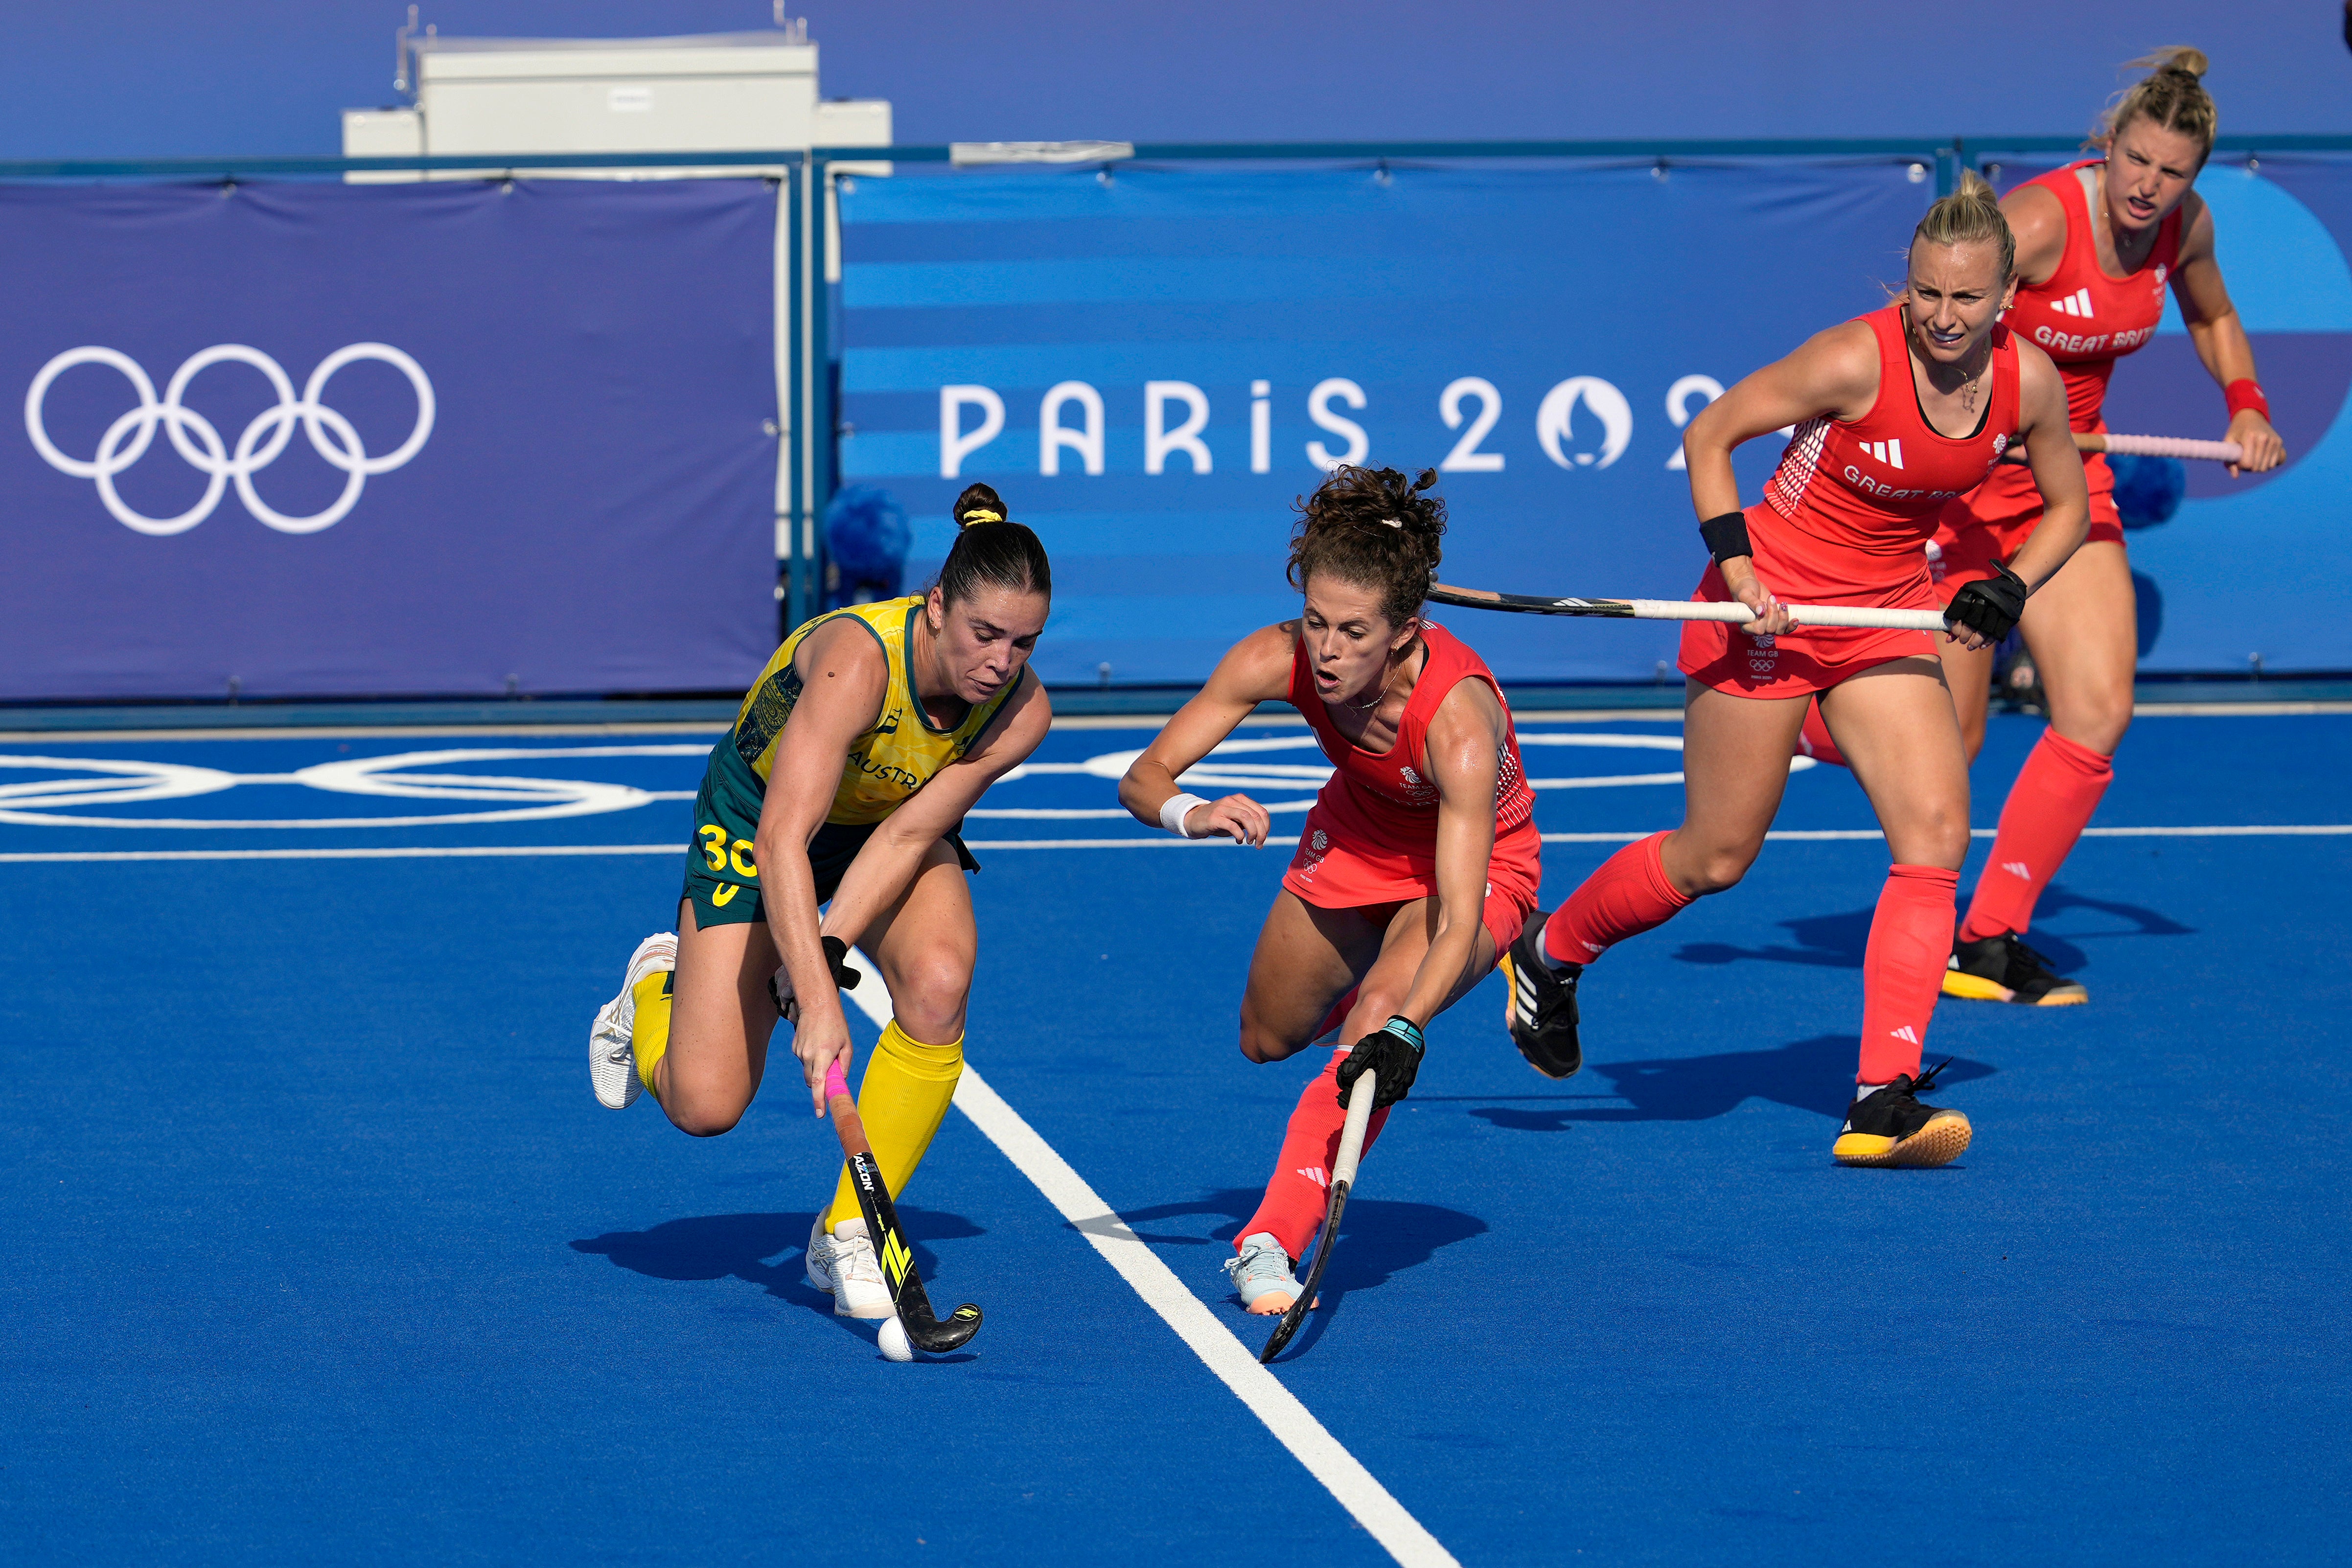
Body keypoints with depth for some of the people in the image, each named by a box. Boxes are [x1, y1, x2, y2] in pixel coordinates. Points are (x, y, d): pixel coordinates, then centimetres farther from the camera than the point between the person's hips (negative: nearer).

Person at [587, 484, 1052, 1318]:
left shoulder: (1022, 710, -26)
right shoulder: (857, 660, -40)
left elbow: (909, 835, -23)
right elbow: (783, 841, -45)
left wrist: (828, 955, -36)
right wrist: (816, 998, -53)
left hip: (897, 825, 4)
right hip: (757, 816, -4)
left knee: (938, 985, -29)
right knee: (704, 1107, -8)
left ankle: (848, 1233, -12)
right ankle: (658, 991, 29)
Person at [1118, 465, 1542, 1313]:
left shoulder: (1458, 722, -41)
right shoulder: (1278, 660, -29)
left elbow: (1459, 917, -45)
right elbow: (1142, 778, -26)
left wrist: (1402, 1031, -60)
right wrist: (1189, 813, -50)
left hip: (1476, 861, -5)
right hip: (1357, 835, 5)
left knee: (1376, 1024, -31)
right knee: (1268, 1042, 17)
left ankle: (1272, 1244, -27)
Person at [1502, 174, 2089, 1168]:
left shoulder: (2029, 382, -7)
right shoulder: (1857, 361, -23)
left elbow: (2066, 505, 10)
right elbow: (1709, 435, -13)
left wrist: (2009, 590, -8)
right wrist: (1737, 565, -22)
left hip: (1886, 620, 5)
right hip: (1773, 608, -5)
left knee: (1937, 831, -14)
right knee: (1716, 855, 2)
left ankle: (1882, 1104, -16)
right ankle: (1548, 954, 31)